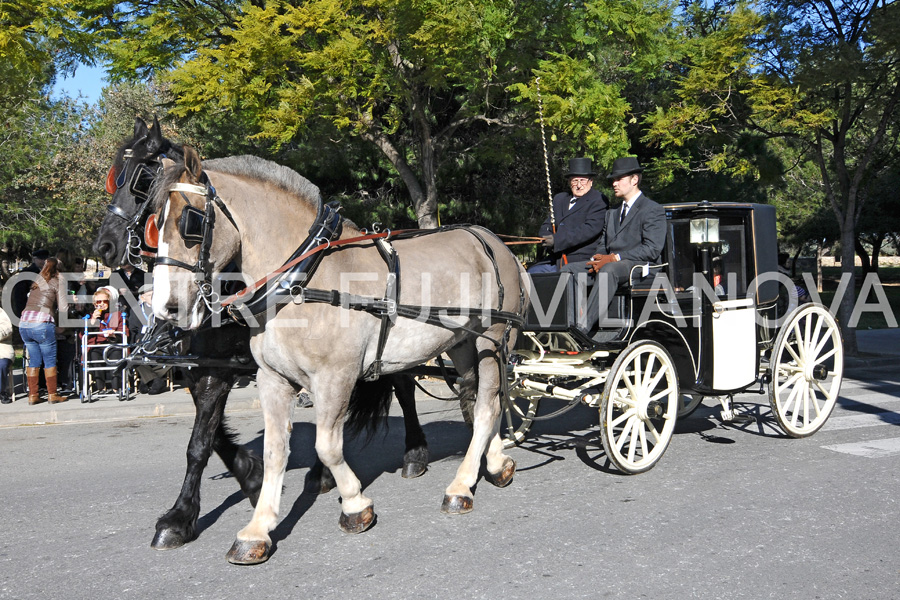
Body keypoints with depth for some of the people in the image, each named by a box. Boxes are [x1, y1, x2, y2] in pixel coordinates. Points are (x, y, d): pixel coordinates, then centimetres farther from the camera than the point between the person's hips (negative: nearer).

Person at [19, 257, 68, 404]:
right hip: (42, 324, -5)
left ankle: (32, 395, 16)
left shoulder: (36, 281, 21)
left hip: (24, 324, 5)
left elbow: (28, 301, 18)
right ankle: (52, 395, 9)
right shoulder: (57, 282, 5)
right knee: (50, 360, 6)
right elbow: (63, 307, -1)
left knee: (33, 360, 13)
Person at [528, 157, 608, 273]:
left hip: (583, 262, -6)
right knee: (532, 273, -12)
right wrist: (548, 239, -6)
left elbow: (590, 229, -15)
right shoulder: (559, 199, 23)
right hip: (557, 261, 6)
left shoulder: (599, 201, 0)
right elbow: (546, 227, 20)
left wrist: (557, 240, -20)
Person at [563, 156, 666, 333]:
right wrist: (597, 259, -4)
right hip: (608, 264, 8)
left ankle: (582, 328, -47)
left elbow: (652, 249, -12)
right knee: (569, 269, -12)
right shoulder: (612, 213, 28)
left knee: (608, 270, -38)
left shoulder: (653, 210, 1)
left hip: (639, 266, -8)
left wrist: (615, 258, -18)